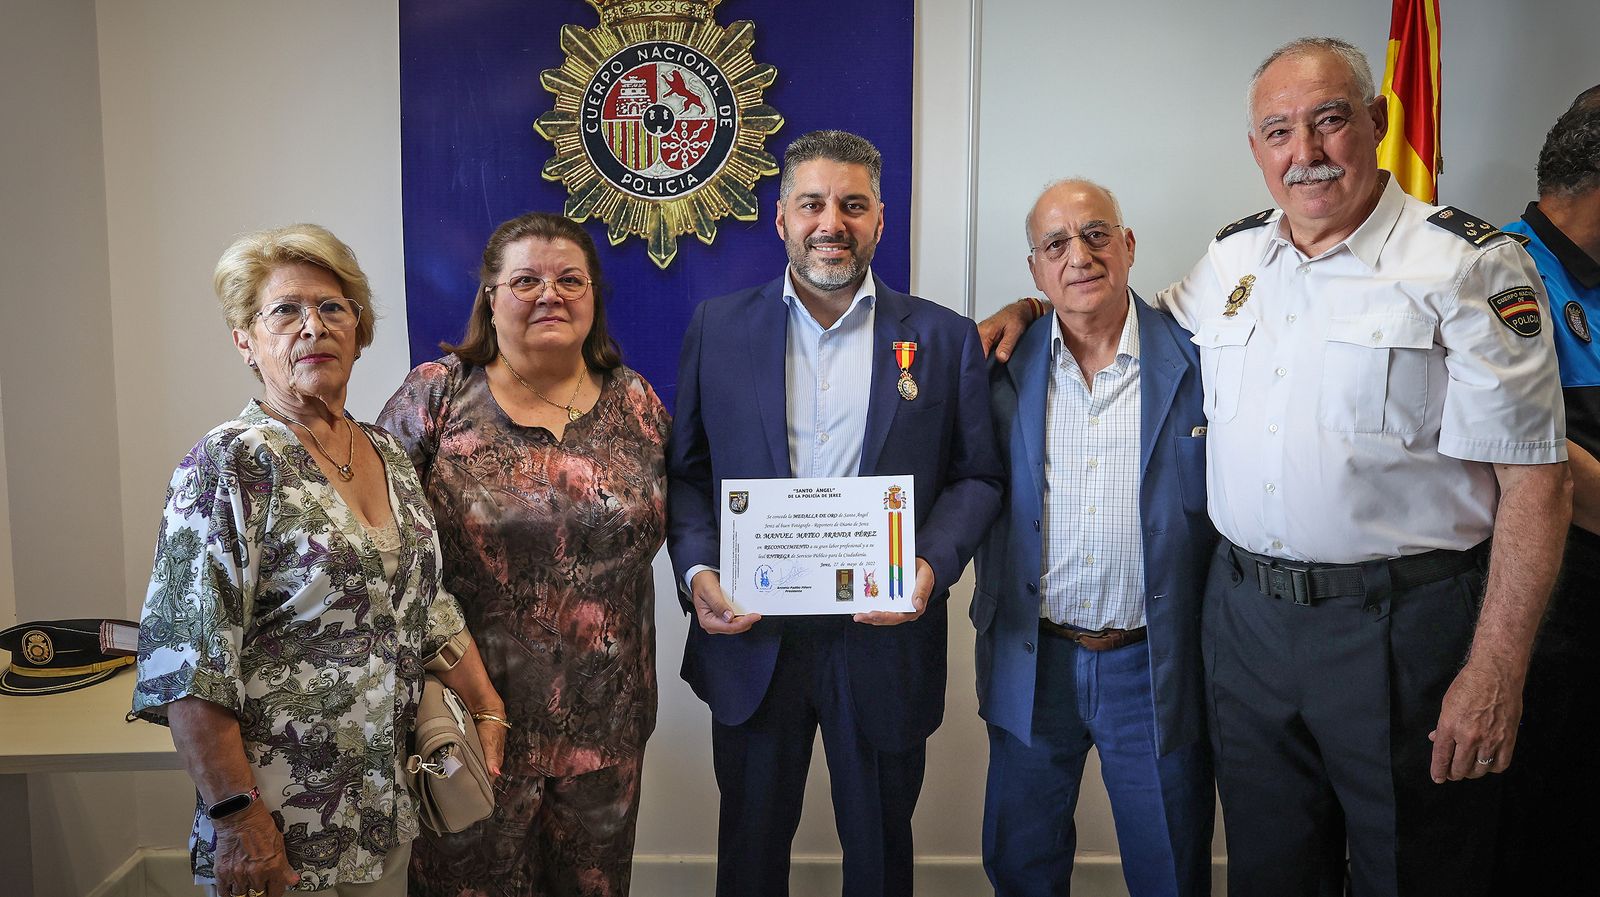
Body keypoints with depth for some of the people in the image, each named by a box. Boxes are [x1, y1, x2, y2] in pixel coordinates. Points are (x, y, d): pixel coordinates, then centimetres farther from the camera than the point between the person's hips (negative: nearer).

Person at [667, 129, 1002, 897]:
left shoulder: (945, 339, 0)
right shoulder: (718, 328, 2)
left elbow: (976, 477, 1)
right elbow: (685, 469, 5)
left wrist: (932, 565, -16)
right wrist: (697, 571, -11)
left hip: (886, 639, 0)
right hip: (750, 635, 1)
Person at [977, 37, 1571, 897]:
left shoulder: (1470, 264, -10)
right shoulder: (1230, 258, 7)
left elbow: (1533, 479, -12)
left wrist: (1495, 674, -17)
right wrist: (1031, 307, 10)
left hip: (1402, 630, -4)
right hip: (1246, 615, 5)